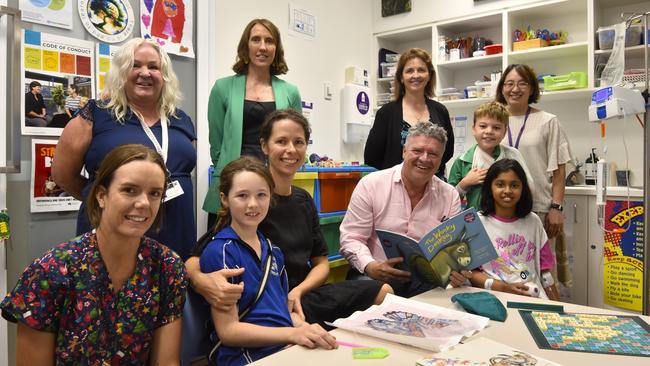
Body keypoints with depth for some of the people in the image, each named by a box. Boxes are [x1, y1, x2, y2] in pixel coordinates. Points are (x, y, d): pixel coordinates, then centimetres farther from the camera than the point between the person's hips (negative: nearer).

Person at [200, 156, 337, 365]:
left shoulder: (273, 251, 13)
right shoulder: (219, 252, -8)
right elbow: (228, 330, -11)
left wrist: (306, 329, -1)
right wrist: (292, 334, -21)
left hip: (289, 348, 7)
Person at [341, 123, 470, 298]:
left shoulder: (450, 195, 6)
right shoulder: (370, 185, -3)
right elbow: (351, 238, -5)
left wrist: (457, 270, -20)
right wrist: (371, 267, -24)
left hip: (425, 282, 4)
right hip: (375, 277, -3)